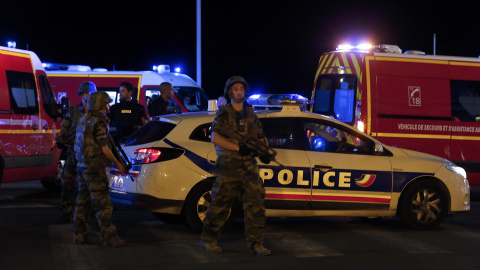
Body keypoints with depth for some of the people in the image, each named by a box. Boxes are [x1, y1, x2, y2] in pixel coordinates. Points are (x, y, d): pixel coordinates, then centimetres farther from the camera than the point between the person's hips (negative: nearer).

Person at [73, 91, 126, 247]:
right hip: (94, 169, -9)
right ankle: (108, 236, -2)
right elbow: (104, 149, -17)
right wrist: (117, 163, -4)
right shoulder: (98, 123, -16)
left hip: (81, 166, 9)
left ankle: (79, 235, 18)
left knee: (82, 203, 14)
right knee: (103, 204, -4)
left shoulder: (83, 120, 10)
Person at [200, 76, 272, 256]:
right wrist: (239, 147, -19)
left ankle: (255, 242, 3)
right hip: (228, 166, -4)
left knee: (255, 203, -2)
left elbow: (261, 138, 20)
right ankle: (208, 240, 14)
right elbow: (215, 138, -11)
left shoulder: (251, 115, 16)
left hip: (249, 166, 4)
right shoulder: (224, 114, 1)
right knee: (220, 204, 1)